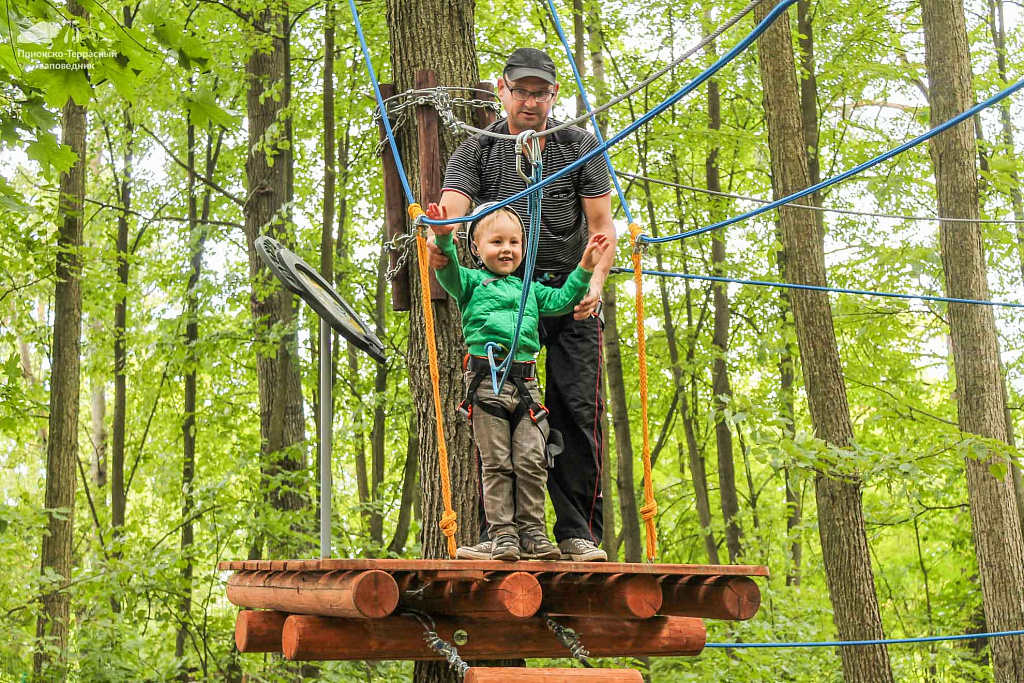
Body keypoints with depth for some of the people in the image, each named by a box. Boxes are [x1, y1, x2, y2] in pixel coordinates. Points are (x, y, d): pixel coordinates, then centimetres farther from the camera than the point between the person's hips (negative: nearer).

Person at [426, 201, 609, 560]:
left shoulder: (530, 289, 23)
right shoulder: (471, 282, 9)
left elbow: (562, 301, 20)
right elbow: (448, 272, -9)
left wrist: (584, 268, 12)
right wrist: (444, 239, -26)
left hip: (526, 382, 4)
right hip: (487, 381, -3)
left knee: (532, 461, 0)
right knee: (496, 463, -1)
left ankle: (532, 531, 9)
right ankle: (502, 534, 5)